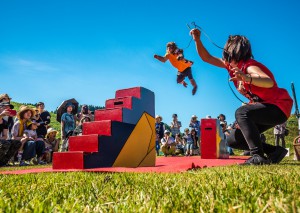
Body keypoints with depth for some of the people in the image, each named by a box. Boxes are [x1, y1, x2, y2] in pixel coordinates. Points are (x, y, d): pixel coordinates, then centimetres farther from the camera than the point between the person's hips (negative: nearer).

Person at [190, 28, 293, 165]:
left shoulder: (249, 66, -23)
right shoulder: (232, 64, 2)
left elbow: (270, 82, -42)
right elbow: (206, 58, 8)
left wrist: (248, 79, -60)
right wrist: (197, 40, -3)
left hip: (278, 107, -8)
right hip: (264, 108, 9)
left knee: (241, 112, -36)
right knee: (232, 140, 3)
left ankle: (258, 156, -31)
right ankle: (274, 151, 5)